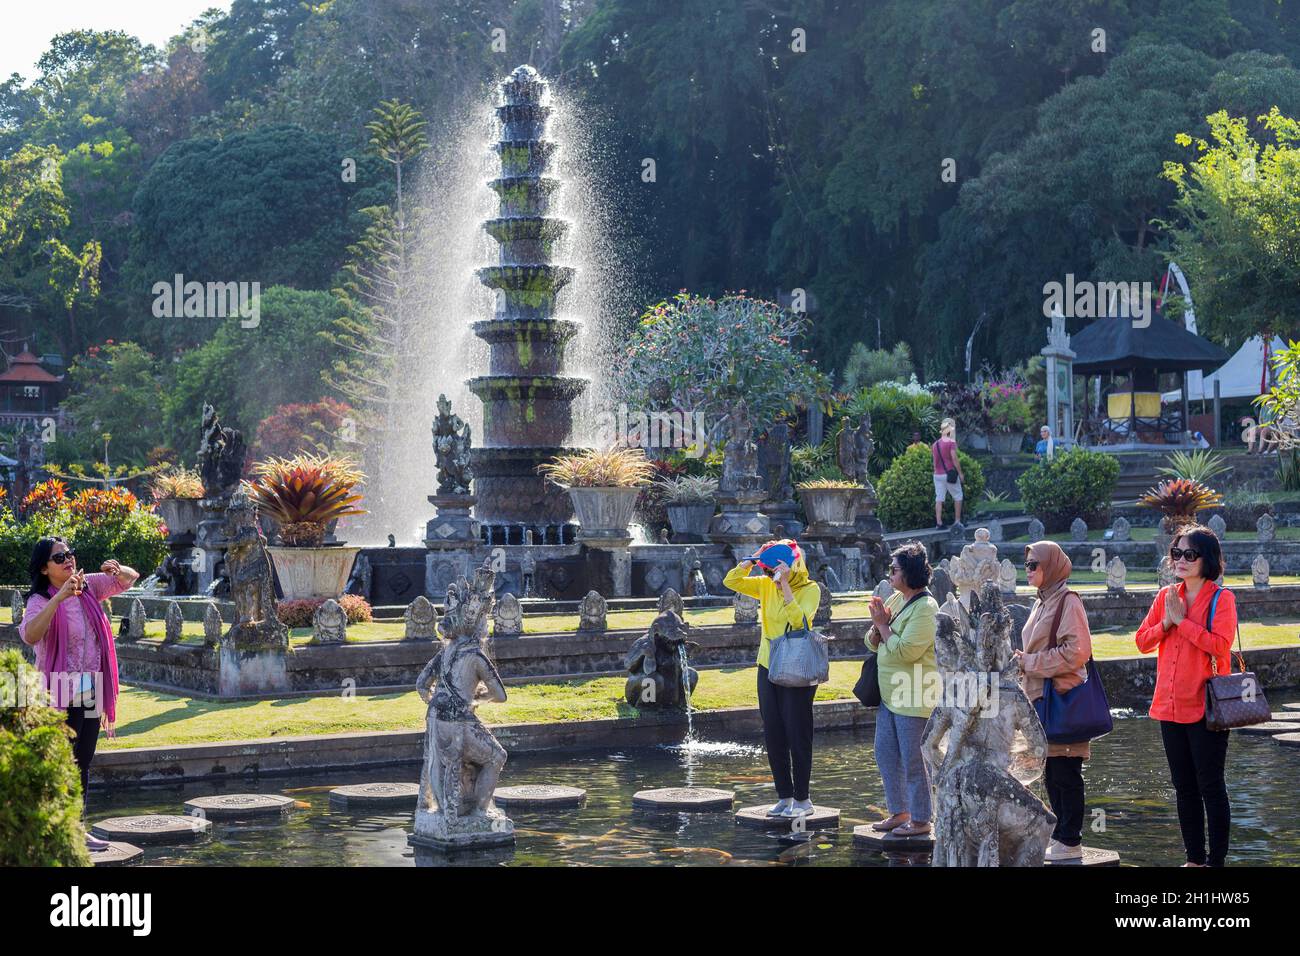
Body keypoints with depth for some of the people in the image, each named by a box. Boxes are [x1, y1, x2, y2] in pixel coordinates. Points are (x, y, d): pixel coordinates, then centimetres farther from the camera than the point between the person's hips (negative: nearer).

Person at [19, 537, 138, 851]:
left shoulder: (89, 586, 4)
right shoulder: (40, 600, -14)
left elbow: (130, 578, 14)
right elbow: (29, 635, -34)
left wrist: (117, 569, -10)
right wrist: (60, 596, -40)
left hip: (90, 693, 7)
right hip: (60, 696, -7)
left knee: (83, 765, 15)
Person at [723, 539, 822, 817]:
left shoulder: (810, 589, -11)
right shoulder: (766, 585, 6)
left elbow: (799, 621, -27)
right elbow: (731, 581, 4)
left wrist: (784, 584, -26)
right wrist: (752, 560, -7)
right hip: (768, 667, 6)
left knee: (797, 735, -1)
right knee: (773, 735, 9)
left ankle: (802, 799, 8)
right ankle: (784, 796, 18)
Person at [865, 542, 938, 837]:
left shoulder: (925, 608, -17)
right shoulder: (896, 599, 10)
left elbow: (905, 651, -25)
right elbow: (873, 643, 13)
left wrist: (883, 624, -14)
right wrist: (877, 626, -8)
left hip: (914, 698, -9)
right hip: (889, 694, 9)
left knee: (913, 761, -1)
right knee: (885, 755, 15)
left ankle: (920, 820, 10)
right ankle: (899, 812, 27)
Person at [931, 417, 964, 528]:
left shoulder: (935, 445, 10)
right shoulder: (951, 442, -9)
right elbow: (954, 458, -12)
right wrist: (960, 473, -8)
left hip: (938, 474, 5)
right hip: (949, 473, -5)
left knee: (939, 498, 3)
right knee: (958, 496, 8)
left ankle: (938, 522, -1)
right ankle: (958, 521, 7)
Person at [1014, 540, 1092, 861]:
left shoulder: (1068, 602, -11)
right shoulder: (1042, 603, 16)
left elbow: (1076, 651, -20)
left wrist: (1030, 662, -14)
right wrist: (1024, 662, 7)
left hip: (1062, 698, -9)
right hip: (1040, 696, 9)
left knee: (1065, 772, -4)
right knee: (1050, 773, 13)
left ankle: (1070, 842, 1)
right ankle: (1059, 833, 20)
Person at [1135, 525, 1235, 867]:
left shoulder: (1221, 598, -8)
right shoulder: (1166, 596, 10)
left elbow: (1220, 644, -21)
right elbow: (1142, 642, 7)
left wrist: (1181, 620, -16)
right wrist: (1166, 622, -10)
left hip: (1206, 707, -6)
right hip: (1170, 706, 6)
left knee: (1210, 786, -1)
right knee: (1184, 787, 13)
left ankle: (1217, 859, 7)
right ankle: (1194, 858, 22)